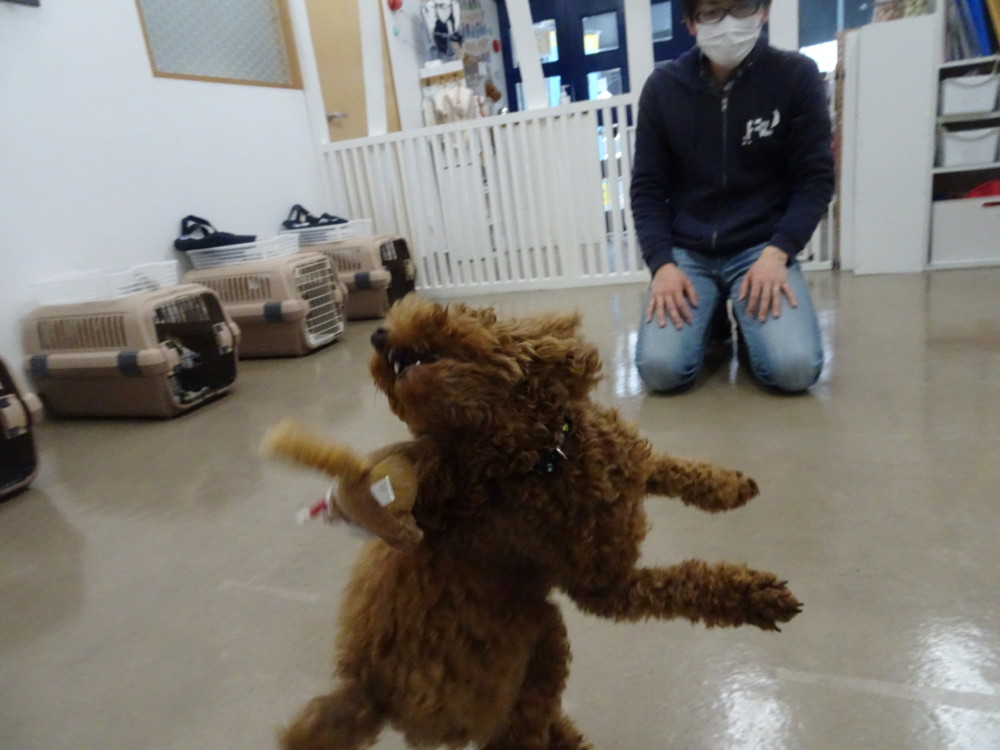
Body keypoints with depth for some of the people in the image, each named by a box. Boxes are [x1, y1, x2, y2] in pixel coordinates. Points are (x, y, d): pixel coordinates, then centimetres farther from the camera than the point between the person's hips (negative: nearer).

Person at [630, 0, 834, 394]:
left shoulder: (797, 75, -2)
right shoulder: (663, 87, 1)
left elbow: (815, 179, 0)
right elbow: (647, 187, 2)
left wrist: (777, 252, -16)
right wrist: (661, 263, -13)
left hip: (762, 247, -1)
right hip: (686, 251, 1)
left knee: (796, 368, -22)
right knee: (659, 369, -20)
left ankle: (748, 320, 12)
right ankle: (711, 318, 13)